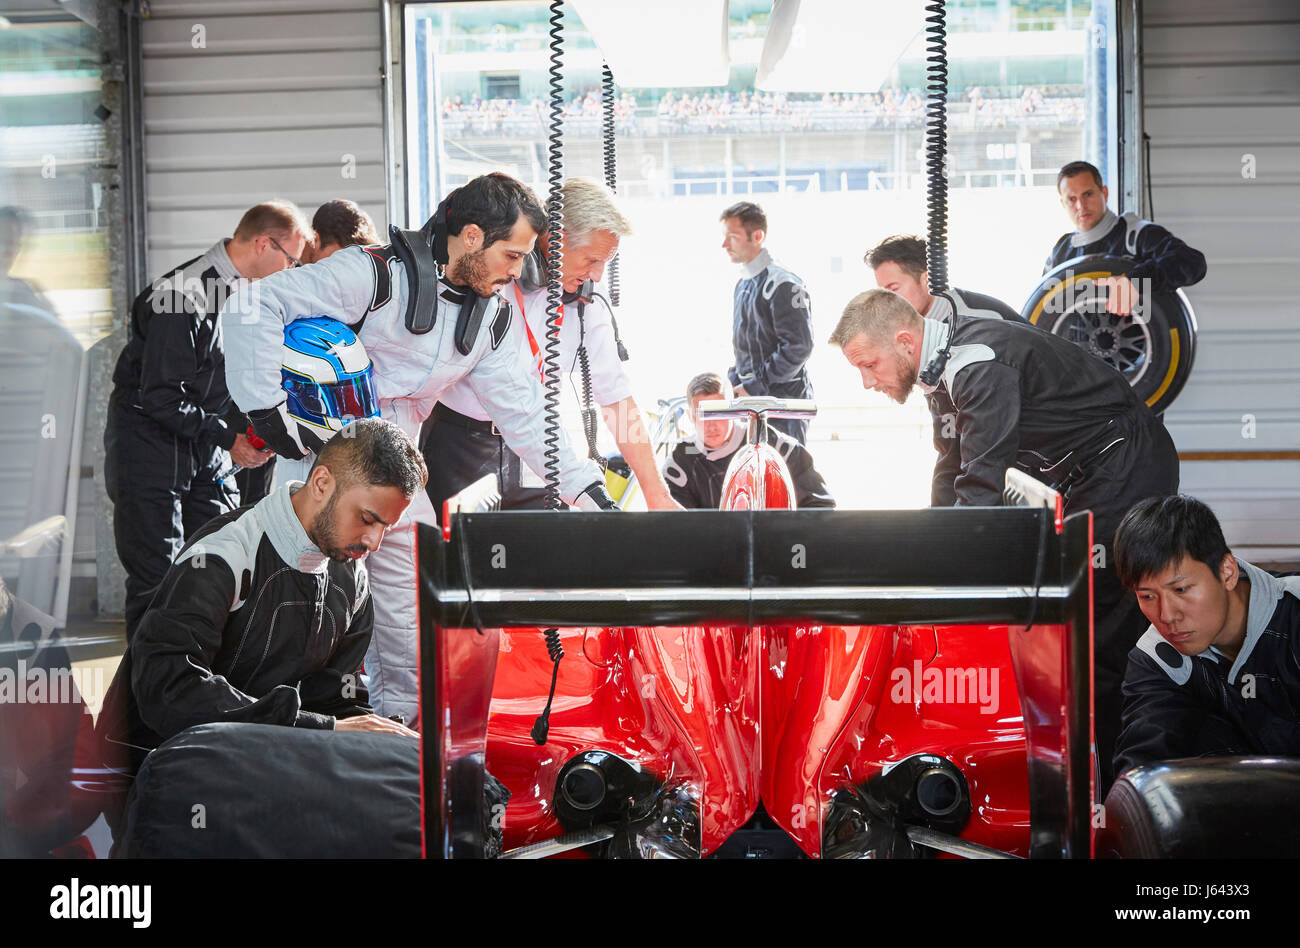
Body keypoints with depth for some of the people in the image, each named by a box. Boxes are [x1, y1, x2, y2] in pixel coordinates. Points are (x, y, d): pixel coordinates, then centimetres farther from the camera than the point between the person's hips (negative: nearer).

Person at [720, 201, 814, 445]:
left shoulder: (783, 284, -13)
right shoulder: (743, 285, 16)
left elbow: (798, 347, -20)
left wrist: (754, 387, -17)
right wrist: (732, 381, 9)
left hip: (784, 399, -9)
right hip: (750, 399, 9)